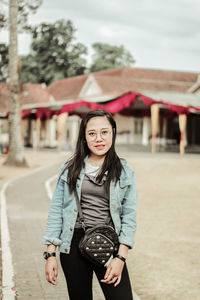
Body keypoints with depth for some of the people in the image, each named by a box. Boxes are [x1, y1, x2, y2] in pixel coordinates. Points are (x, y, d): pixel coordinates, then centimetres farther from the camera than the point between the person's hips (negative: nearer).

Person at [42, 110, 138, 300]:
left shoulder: (125, 173, 2)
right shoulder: (70, 169, 4)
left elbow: (129, 216, 0)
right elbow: (56, 211, 4)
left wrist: (121, 257, -9)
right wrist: (50, 254, -1)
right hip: (74, 244, 1)